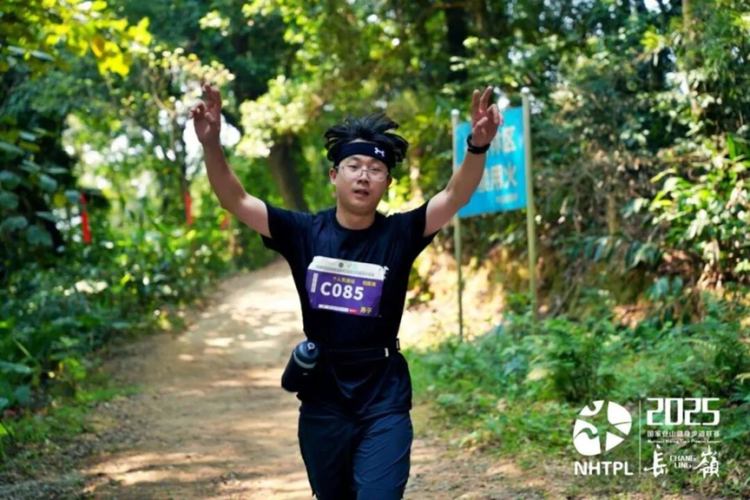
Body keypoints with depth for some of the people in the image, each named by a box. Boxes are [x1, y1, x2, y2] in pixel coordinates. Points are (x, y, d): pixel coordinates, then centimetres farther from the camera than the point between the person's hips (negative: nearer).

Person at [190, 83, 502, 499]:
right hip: (322, 399, 2)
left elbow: (455, 197, -19)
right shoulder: (304, 232, -4)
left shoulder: (399, 234, -7)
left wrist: (478, 147, -37)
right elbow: (235, 200, -10)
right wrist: (211, 145, -26)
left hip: (384, 401, -2)